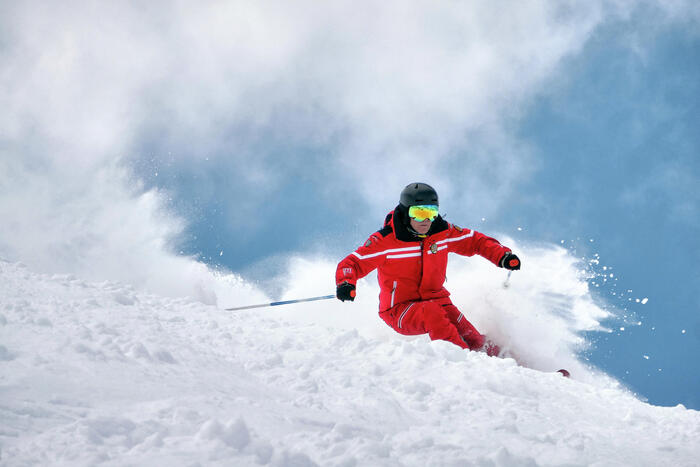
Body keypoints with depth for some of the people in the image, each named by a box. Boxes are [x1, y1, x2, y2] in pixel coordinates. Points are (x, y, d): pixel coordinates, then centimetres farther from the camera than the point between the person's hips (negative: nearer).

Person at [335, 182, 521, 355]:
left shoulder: (443, 232, -1)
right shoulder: (385, 241, -12)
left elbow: (476, 241, 11)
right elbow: (352, 263, -11)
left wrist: (503, 256, -5)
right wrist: (345, 283, -33)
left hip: (437, 299, 4)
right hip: (400, 309, -4)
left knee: (469, 337, -22)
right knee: (431, 312, -35)